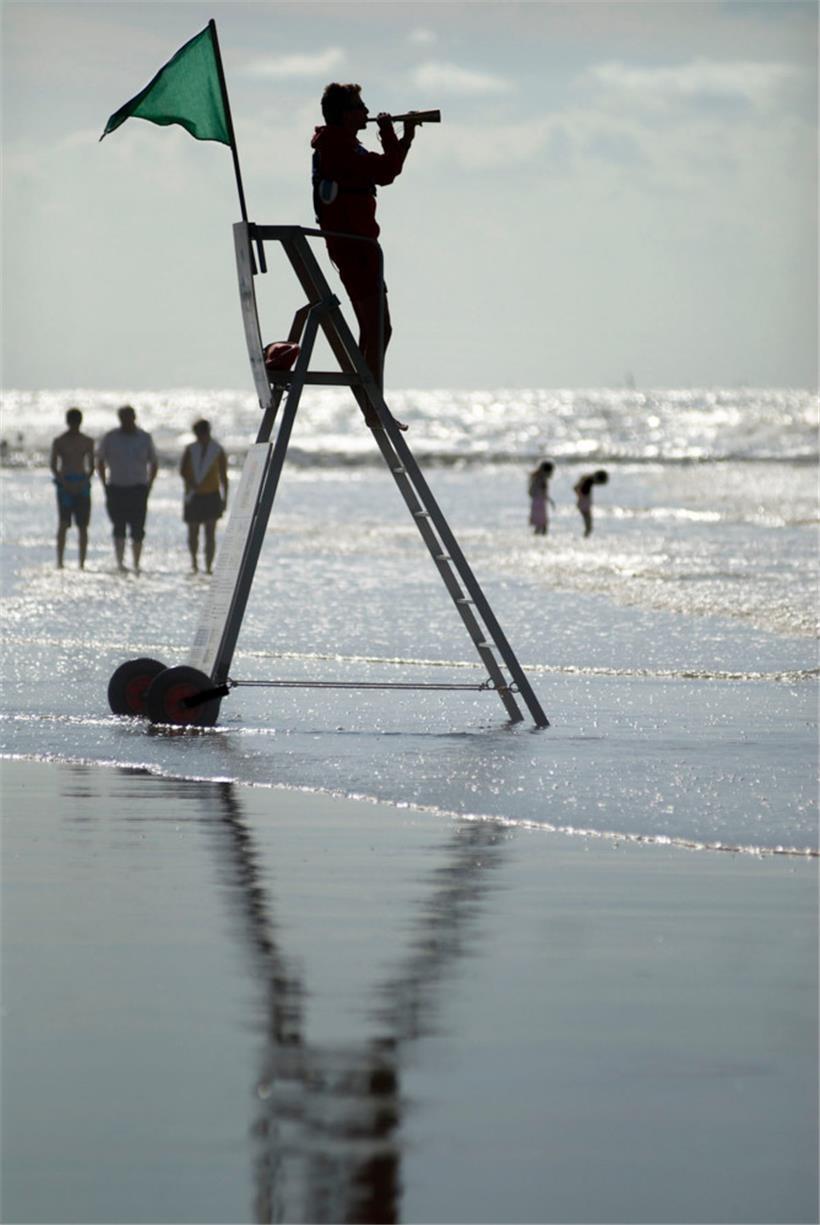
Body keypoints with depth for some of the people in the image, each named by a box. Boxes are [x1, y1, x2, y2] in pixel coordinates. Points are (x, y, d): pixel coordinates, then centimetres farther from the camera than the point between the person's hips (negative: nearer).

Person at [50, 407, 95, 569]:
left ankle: (82, 563, 3)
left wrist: (85, 482, -10)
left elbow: (91, 466, 7)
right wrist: (64, 483, -15)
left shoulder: (87, 442, 8)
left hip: (82, 485, 2)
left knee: (83, 526, -1)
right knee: (63, 524, -10)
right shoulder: (59, 441, 3)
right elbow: (53, 466, -1)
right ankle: (59, 561, -10)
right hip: (64, 484, -2)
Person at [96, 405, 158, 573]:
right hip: (116, 489, 0)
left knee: (137, 530, -1)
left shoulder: (145, 438, 5)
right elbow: (100, 462, 13)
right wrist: (105, 485, 4)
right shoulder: (110, 438, 3)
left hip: (138, 489, 0)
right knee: (119, 527, -7)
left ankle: (136, 564, 7)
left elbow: (153, 464, 13)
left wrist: (148, 486, 3)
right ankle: (119, 561, -6)